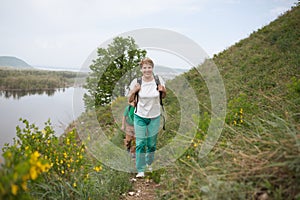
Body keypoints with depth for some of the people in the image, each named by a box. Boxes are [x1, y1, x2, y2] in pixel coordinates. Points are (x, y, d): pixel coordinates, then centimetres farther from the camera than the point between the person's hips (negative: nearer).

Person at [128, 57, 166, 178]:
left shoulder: (158, 80, -5)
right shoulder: (136, 82, -8)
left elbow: (163, 96, 11)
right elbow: (130, 100, 0)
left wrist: (163, 91, -11)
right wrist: (133, 91, -19)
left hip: (155, 117, 2)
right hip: (140, 117, -1)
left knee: (152, 143, 12)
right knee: (140, 143, -4)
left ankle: (149, 163, 37)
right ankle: (140, 170, 6)